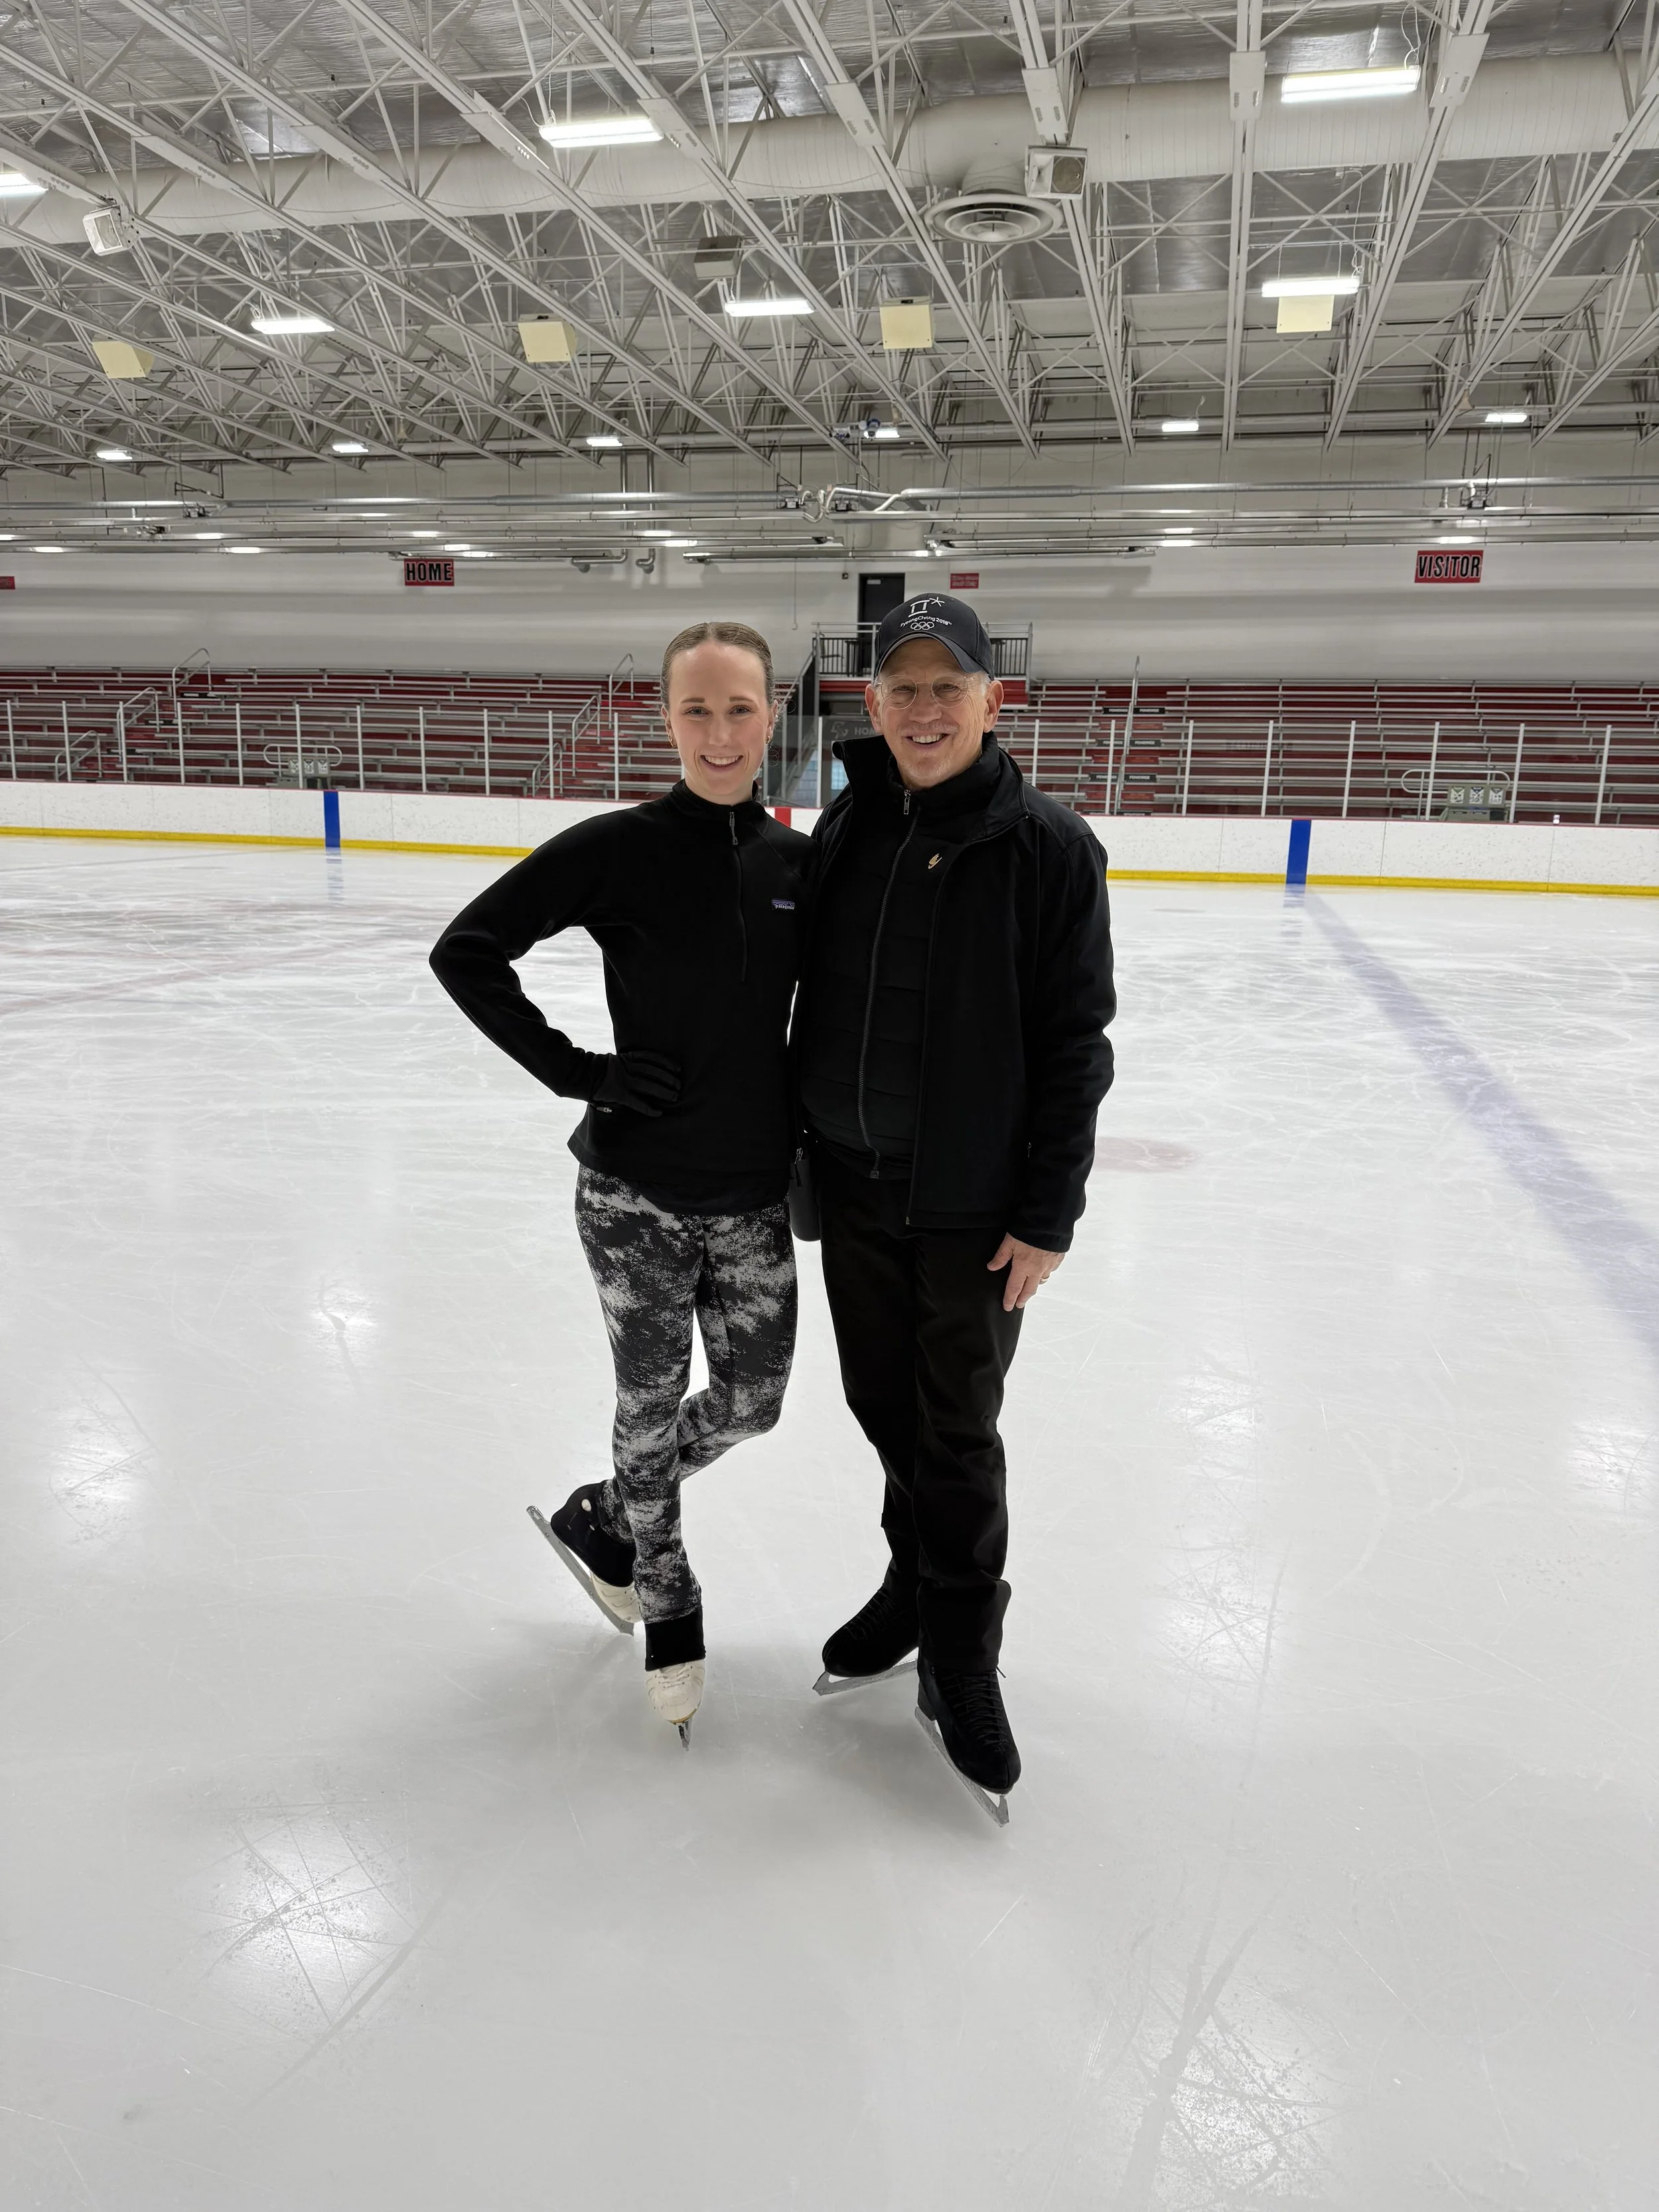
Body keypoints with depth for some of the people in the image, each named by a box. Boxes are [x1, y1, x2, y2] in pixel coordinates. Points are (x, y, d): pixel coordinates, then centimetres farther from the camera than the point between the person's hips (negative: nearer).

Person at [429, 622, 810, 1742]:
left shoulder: (801, 862, 0)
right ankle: (669, 1609, 37)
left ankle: (601, 1516, 43)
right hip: (636, 1194, -4)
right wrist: (575, 1070, -14)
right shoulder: (617, 849, -12)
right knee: (652, 1407, 11)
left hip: (755, 1196, 4)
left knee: (751, 1403, 15)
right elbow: (465, 952, -9)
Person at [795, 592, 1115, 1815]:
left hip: (975, 1208, -4)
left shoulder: (1050, 846, -11)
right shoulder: (846, 829, 3)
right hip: (853, 1190, 5)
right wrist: (806, 1151, 13)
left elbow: (1075, 1045, -11)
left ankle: (960, 1657, 25)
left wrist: (1049, 1216, -13)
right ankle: (918, 1579, 41)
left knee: (958, 1434, 6)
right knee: (884, 1405, 17)